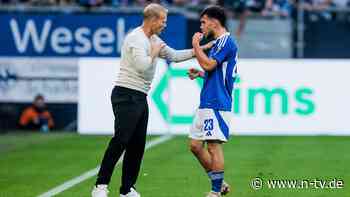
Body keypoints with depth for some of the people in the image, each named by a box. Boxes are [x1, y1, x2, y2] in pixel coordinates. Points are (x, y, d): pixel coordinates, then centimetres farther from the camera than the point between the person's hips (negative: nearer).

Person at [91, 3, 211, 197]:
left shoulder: (154, 40, 17)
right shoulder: (136, 38, -13)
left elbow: (174, 55, 26)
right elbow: (142, 66, -25)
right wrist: (154, 53, -8)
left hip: (140, 98, 10)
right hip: (127, 96, -10)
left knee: (137, 145, 7)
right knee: (120, 141, -16)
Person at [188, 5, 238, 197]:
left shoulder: (226, 41, -11)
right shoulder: (218, 42, 20)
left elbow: (208, 64, -21)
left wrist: (196, 45, -9)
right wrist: (200, 74, 14)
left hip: (217, 104, -10)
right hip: (207, 103, 10)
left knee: (213, 146, -7)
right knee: (195, 145, 10)